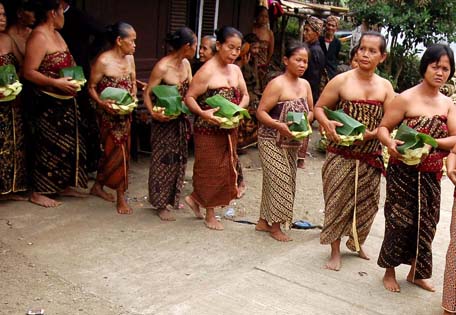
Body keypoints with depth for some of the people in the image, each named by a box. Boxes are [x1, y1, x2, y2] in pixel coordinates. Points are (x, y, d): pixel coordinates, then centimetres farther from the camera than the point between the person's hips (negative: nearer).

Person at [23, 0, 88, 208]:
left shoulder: (56, 35, 13)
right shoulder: (38, 37, -16)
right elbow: (28, 72, -21)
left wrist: (75, 78, 9)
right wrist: (56, 83, -25)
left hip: (65, 101, 10)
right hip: (49, 103, -10)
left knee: (68, 144, 14)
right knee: (49, 147, -3)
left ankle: (64, 185, 26)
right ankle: (38, 192, 7)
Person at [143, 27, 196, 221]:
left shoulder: (186, 64, 2)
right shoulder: (162, 67, -20)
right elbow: (147, 93, -17)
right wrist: (153, 113, -33)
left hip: (181, 119, 8)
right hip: (164, 120, -8)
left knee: (178, 159, 16)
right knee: (163, 161, 1)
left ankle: (172, 198, 32)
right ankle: (161, 204, 13)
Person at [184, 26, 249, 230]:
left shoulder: (236, 70, 6)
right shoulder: (207, 71, -16)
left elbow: (245, 96, 11)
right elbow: (189, 97, -16)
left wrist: (239, 108, -10)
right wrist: (203, 113, -32)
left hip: (229, 129, 7)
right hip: (208, 129, -7)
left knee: (226, 168, 14)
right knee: (211, 169, 4)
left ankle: (195, 198, 33)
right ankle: (210, 215, 21)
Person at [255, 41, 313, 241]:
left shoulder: (305, 85, 7)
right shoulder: (277, 84, -15)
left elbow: (311, 110, 16)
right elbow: (261, 112, -17)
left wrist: (307, 121, -6)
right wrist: (279, 125, -30)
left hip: (292, 142, 7)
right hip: (272, 140, -7)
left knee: (287, 181, 12)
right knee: (279, 180, -6)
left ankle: (264, 221, 25)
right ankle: (274, 226, 9)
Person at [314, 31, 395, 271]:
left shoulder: (385, 86, 3)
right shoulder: (341, 81, -6)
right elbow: (319, 108, -1)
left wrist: (372, 134, -17)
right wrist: (327, 124, -20)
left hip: (371, 154, 3)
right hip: (341, 152, -3)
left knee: (366, 201, 13)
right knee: (337, 199, 2)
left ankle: (355, 241, 39)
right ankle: (335, 251, 16)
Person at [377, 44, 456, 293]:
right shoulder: (406, 99, -10)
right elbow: (383, 128, -9)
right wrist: (389, 143, -30)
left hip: (431, 174, 5)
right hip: (403, 172, -5)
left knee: (426, 223, 13)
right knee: (400, 221, 2)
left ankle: (415, 272, 32)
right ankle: (389, 272, 22)